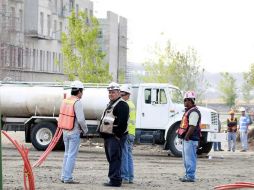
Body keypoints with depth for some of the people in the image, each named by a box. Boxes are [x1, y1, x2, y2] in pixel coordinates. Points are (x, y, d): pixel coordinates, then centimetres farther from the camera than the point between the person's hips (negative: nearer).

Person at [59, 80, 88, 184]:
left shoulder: (65, 101, 7)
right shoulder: (77, 102, -16)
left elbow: (62, 116, 11)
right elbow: (81, 119, -22)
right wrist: (85, 130, -4)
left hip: (65, 131, 8)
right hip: (74, 132, -8)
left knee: (67, 154, 17)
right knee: (72, 155, -3)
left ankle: (64, 176, 19)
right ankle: (68, 178, -4)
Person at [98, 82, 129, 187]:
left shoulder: (122, 105, -12)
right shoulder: (111, 104, 22)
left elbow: (122, 122, -21)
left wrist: (118, 135, -22)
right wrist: (103, 133, 22)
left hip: (116, 137, -11)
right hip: (108, 136, 11)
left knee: (114, 158, -11)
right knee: (111, 158, 14)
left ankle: (115, 180, -11)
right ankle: (116, 179, 21)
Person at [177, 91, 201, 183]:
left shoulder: (194, 112, -16)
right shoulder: (188, 111, 19)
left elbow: (192, 126, -23)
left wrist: (186, 136, -20)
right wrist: (183, 136, 16)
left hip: (191, 139, -11)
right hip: (187, 139, 11)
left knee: (190, 158, -8)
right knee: (186, 158, 16)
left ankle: (191, 176, -6)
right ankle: (188, 175, 23)